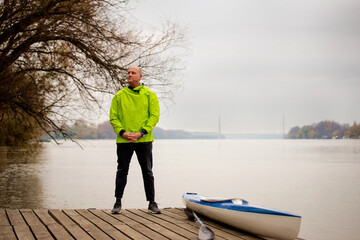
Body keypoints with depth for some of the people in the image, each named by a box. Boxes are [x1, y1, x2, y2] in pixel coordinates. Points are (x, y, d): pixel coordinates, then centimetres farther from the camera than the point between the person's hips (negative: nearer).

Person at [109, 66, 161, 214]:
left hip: (144, 140, -1)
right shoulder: (119, 96, 7)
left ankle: (152, 202, 14)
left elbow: (154, 116, -3)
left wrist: (142, 133, -15)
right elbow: (113, 117, 3)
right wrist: (122, 132, -13)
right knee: (122, 171, 7)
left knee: (147, 172, 6)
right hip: (123, 141, 1)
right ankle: (118, 202, 17)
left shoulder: (149, 95, 4)